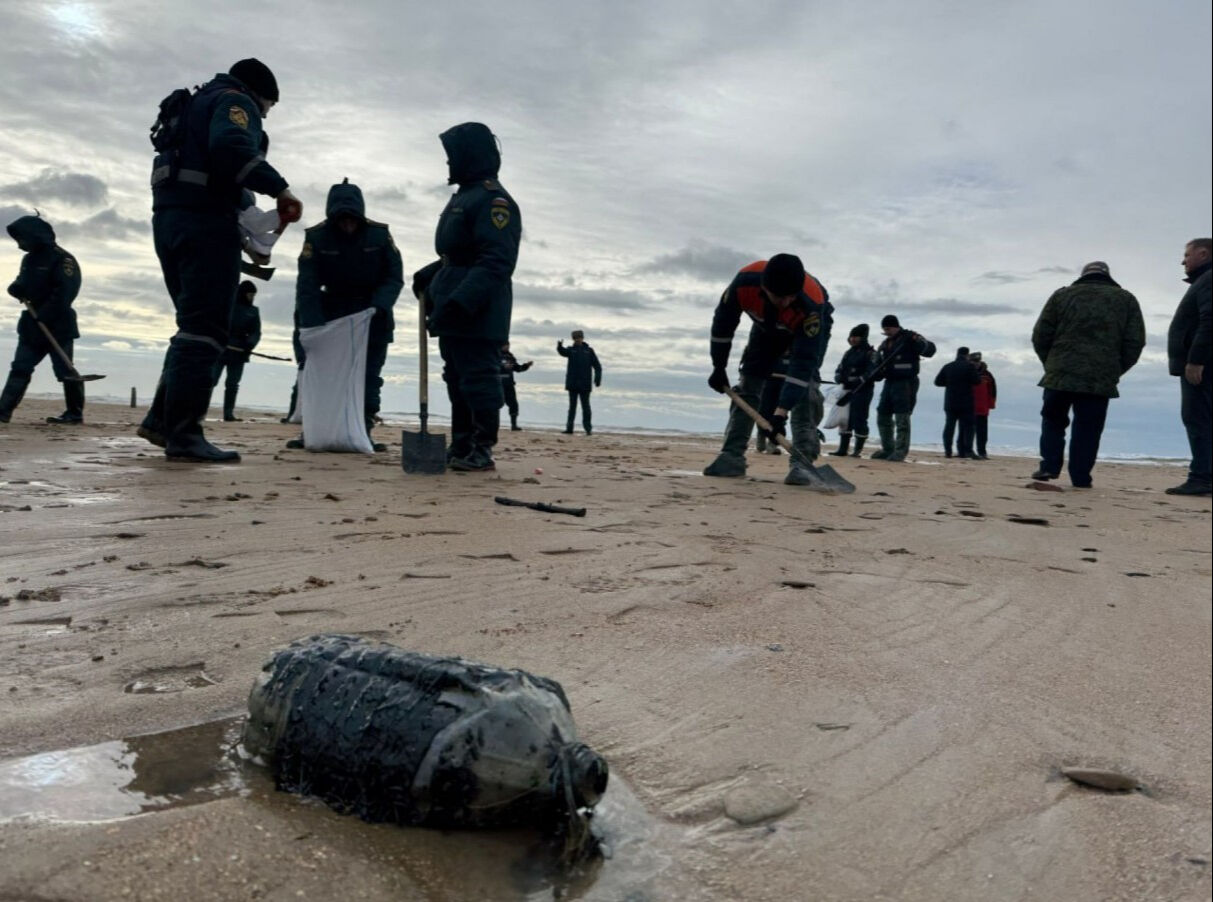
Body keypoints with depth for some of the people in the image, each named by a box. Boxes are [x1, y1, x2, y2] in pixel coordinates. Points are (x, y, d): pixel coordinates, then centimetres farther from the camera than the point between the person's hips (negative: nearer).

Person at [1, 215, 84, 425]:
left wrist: (44, 314, -23)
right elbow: (21, 284, 25)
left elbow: (66, 291, -21)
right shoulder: (29, 259, 17)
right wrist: (17, 289, -1)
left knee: (65, 370, -5)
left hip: (58, 325, -8)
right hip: (32, 325, 8)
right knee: (20, 368, 3)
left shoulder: (62, 259, -11)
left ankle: (75, 413, 2)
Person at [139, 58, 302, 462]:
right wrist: (279, 188, -22)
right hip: (204, 220, -9)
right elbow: (230, 148, -22)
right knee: (205, 327, -12)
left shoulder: (199, 103, 31)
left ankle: (162, 418, 12)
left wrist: (246, 208, 15)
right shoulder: (235, 101, 1)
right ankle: (183, 434, -14)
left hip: (170, 216, 10)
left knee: (195, 323, 15)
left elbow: (195, 165, 23)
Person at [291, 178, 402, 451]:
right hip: (333, 313, 0)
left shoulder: (380, 234, -12)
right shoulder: (316, 236, -14)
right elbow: (307, 286, -18)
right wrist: (314, 329, -28)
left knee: (368, 377, -3)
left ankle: (363, 432, -1)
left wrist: (377, 308, -26)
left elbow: (395, 277, -8)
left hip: (372, 316, 0)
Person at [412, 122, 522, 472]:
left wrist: (462, 301, -30)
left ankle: (482, 450, -3)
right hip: (454, 311, 10)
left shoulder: (493, 200, -11)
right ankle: (461, 447, 20)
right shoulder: (464, 197, 22)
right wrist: (428, 277, 16)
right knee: (458, 380, 13)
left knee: (479, 378, -8)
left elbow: (496, 262, -22)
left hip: (478, 313, -10)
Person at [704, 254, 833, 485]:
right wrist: (719, 368, -11)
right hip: (766, 326, 3)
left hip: (809, 327, -3)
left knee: (805, 385, -22)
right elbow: (722, 324, -18)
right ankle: (732, 456, -1)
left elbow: (802, 363, -44)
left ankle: (802, 461, -20)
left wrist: (780, 413, -48)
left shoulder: (812, 304, -44)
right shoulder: (744, 282, -38)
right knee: (747, 383, -5)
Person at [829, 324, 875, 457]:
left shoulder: (869, 353, -4)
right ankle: (842, 449, 13)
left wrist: (859, 380, -25)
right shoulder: (849, 353, 17)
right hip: (848, 390, 7)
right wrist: (840, 377, -6)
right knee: (845, 419, 8)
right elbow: (839, 369, 15)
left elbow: (871, 372, -15)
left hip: (862, 391, -7)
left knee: (859, 419, -6)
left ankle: (858, 450, 0)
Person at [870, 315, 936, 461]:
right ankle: (888, 449, 21)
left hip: (906, 384, -8)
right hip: (889, 383, 8)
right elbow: (879, 365, 20)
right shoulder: (884, 344, 17)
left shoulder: (910, 338, -5)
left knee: (902, 419, -9)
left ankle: (900, 451, -5)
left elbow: (930, 350, -17)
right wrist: (876, 373, -2)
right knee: (882, 416, 11)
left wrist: (918, 342, -33)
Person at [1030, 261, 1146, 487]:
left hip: (1060, 375, 0)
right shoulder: (1126, 300, 12)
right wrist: (1115, 371, 15)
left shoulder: (1062, 295, 9)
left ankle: (1049, 466, 3)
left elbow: (1040, 336, 5)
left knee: (1053, 421, 14)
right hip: (1101, 379, 0)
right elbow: (1135, 342, 6)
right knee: (1087, 429, 4)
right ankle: (1080, 478, 3)